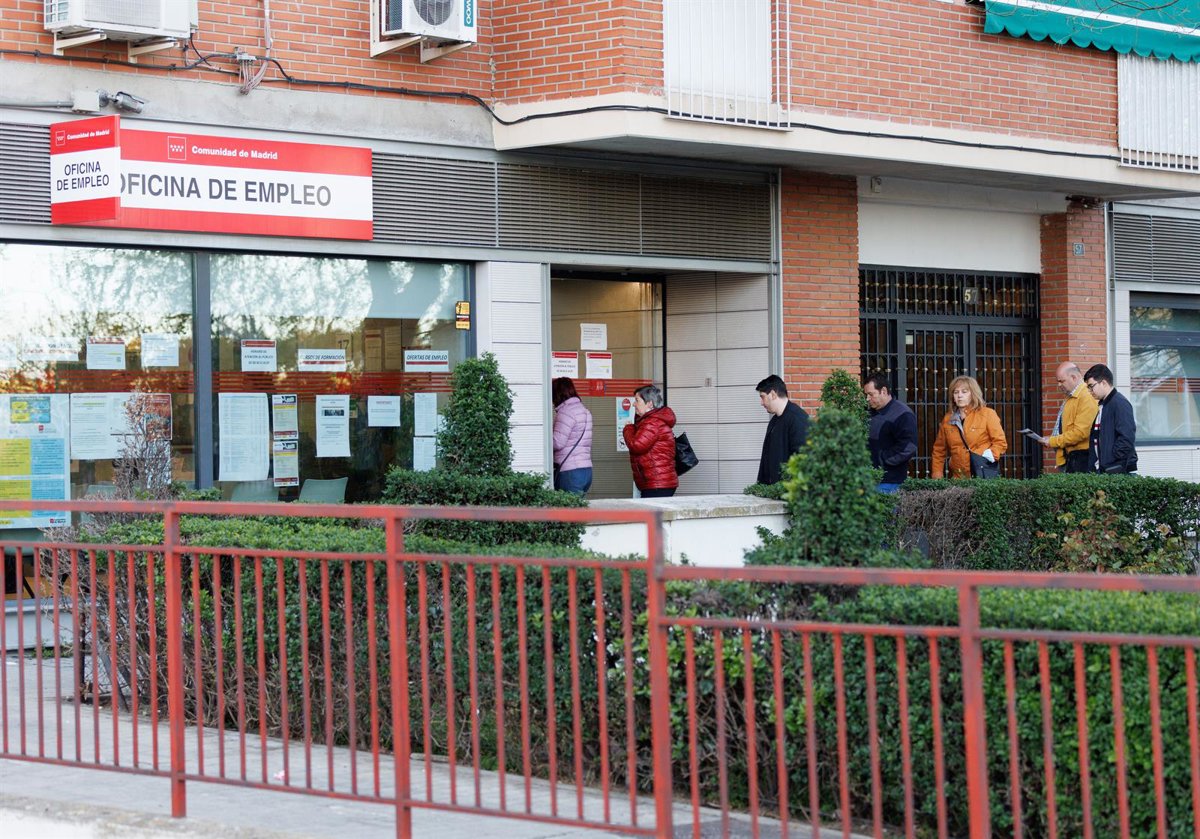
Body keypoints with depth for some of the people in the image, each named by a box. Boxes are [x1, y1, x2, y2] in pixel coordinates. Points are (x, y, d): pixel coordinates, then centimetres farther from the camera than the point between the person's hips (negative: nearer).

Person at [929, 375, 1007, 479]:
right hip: (958, 477, 3)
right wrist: (936, 475, 9)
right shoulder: (947, 419, 14)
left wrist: (989, 456, -17)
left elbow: (1000, 442, 1)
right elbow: (939, 450, 19)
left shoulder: (987, 414, 4)